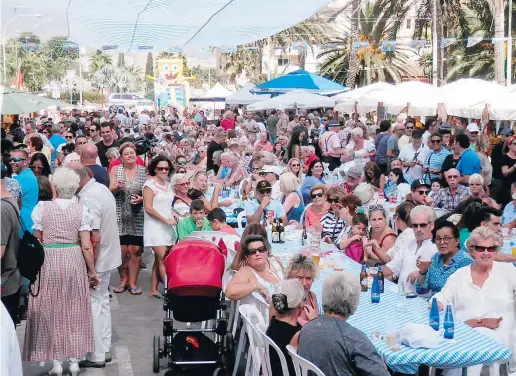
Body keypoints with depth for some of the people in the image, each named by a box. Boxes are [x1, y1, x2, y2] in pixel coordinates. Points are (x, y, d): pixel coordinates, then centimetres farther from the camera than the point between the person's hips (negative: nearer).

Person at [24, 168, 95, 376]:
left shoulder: (42, 208, -5)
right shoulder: (81, 210, -4)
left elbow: (36, 242, -2)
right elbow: (86, 246, -6)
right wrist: (92, 272, 4)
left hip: (48, 262, -1)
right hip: (73, 261, 1)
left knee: (50, 310, 10)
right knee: (74, 310, 13)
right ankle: (74, 359, 16)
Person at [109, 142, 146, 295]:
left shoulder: (144, 171, 3)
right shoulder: (116, 170, 5)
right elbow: (110, 191, 0)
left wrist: (141, 198, -14)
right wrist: (117, 187, -21)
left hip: (138, 216, 0)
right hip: (120, 216, 0)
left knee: (135, 250, -1)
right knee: (121, 250, -1)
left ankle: (133, 282, 10)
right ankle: (124, 280, 18)